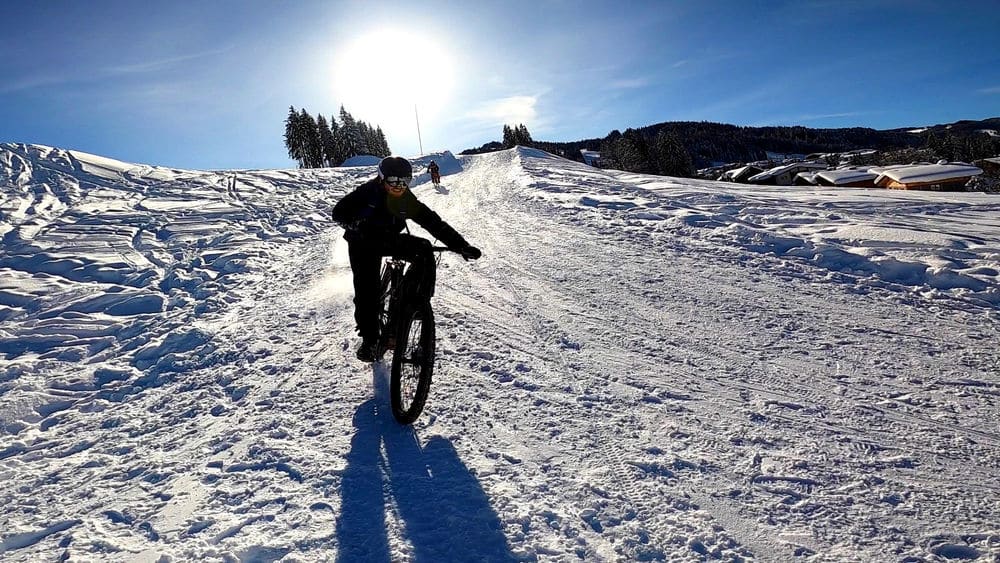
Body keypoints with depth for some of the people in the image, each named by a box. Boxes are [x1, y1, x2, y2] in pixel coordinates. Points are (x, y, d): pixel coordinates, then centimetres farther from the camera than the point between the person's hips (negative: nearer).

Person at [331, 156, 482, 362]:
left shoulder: (408, 201, -15)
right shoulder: (367, 192, -22)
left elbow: (435, 223, -18)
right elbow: (339, 212, -27)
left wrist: (462, 246, -26)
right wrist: (355, 224, -49)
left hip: (390, 240, 3)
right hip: (363, 243, -3)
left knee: (424, 248, -23)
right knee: (366, 290, -17)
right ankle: (369, 339, 0)